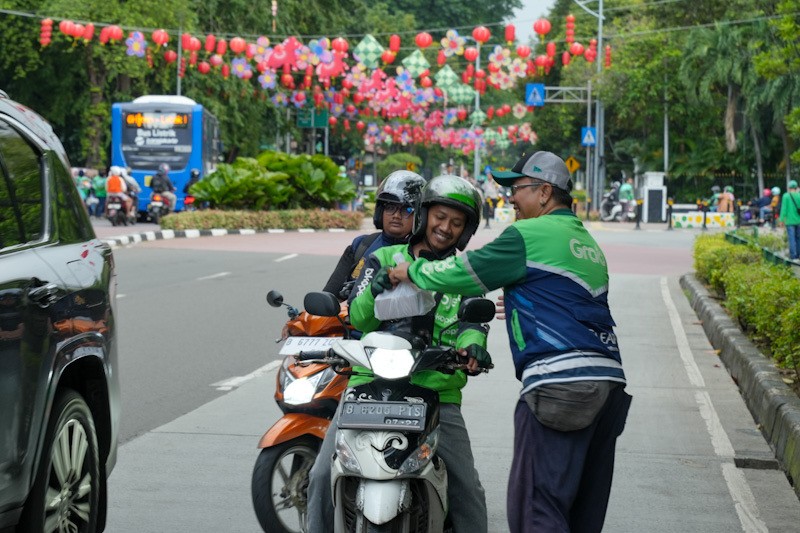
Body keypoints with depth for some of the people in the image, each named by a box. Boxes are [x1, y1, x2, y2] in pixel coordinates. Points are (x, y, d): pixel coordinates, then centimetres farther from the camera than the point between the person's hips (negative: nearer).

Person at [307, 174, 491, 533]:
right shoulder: (384, 259, 12)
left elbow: (471, 323, -2)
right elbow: (357, 318, 3)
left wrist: (472, 345, -27)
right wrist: (377, 288, -19)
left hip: (437, 393, 0)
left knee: (468, 492, -5)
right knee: (323, 476, -8)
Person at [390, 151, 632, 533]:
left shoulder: (529, 235, -3)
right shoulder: (588, 244, 24)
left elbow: (467, 271, 0)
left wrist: (413, 272, 16)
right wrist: (517, 306, 44)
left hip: (559, 382, -9)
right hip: (609, 379, 9)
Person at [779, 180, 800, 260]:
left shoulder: (786, 196, -8)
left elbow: (784, 208, -9)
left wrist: (782, 219, -3)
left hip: (790, 221, -3)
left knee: (791, 238, -1)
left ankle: (793, 255, -3)